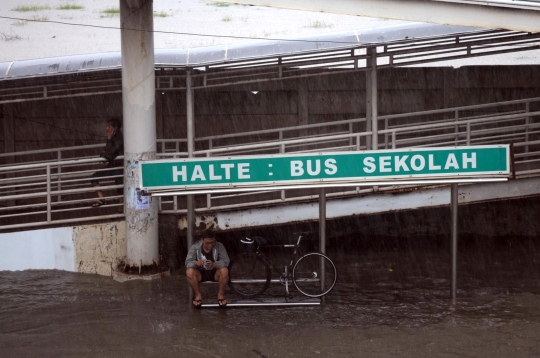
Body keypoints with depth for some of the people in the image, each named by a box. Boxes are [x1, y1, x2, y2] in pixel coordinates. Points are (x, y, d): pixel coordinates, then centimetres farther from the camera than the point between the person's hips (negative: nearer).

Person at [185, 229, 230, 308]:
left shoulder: (219, 246, -16)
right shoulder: (195, 247, -16)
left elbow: (226, 261, -24)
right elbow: (188, 262, -22)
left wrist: (214, 264, -43)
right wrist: (196, 263, -46)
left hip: (215, 272, 0)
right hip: (201, 273, 0)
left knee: (224, 270, -33)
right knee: (189, 272, -31)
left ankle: (221, 294, -11)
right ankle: (198, 295, -11)